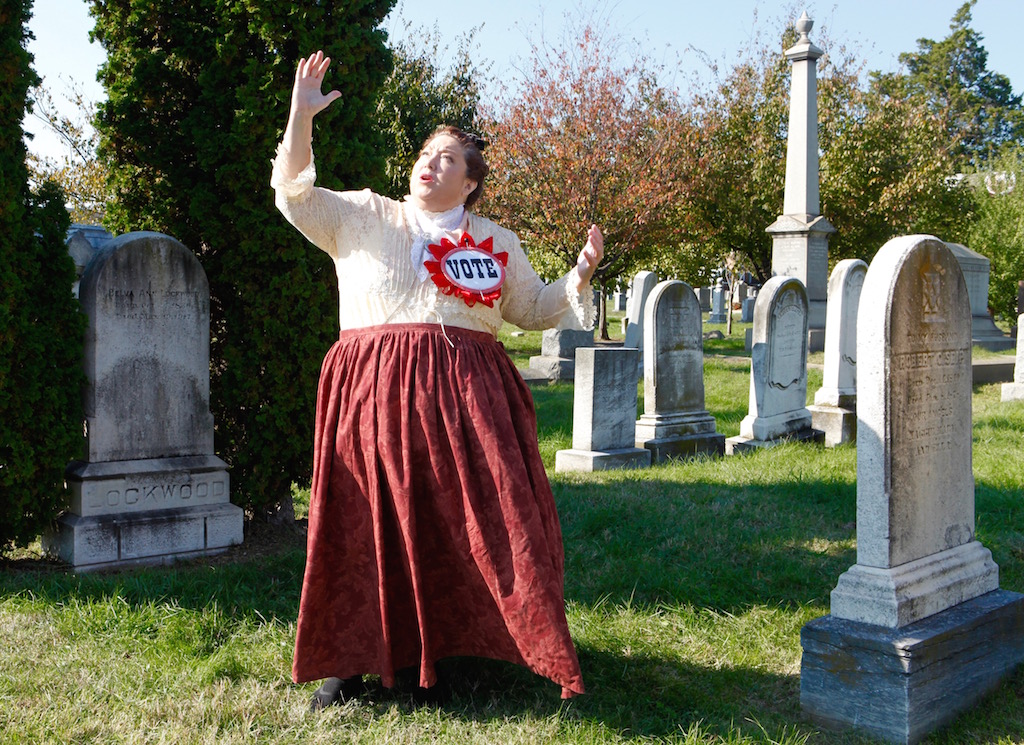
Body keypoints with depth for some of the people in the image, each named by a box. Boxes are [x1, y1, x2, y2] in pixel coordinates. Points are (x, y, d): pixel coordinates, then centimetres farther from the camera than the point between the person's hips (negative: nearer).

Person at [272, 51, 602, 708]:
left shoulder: (497, 243, 17)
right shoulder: (362, 217, 13)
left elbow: (534, 311, 21)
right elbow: (295, 196, 4)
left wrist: (581, 275, 5)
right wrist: (301, 113, -6)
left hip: (466, 396, 1)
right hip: (374, 393, 0)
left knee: (487, 519, -5)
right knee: (369, 524, 0)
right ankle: (352, 659, 16)